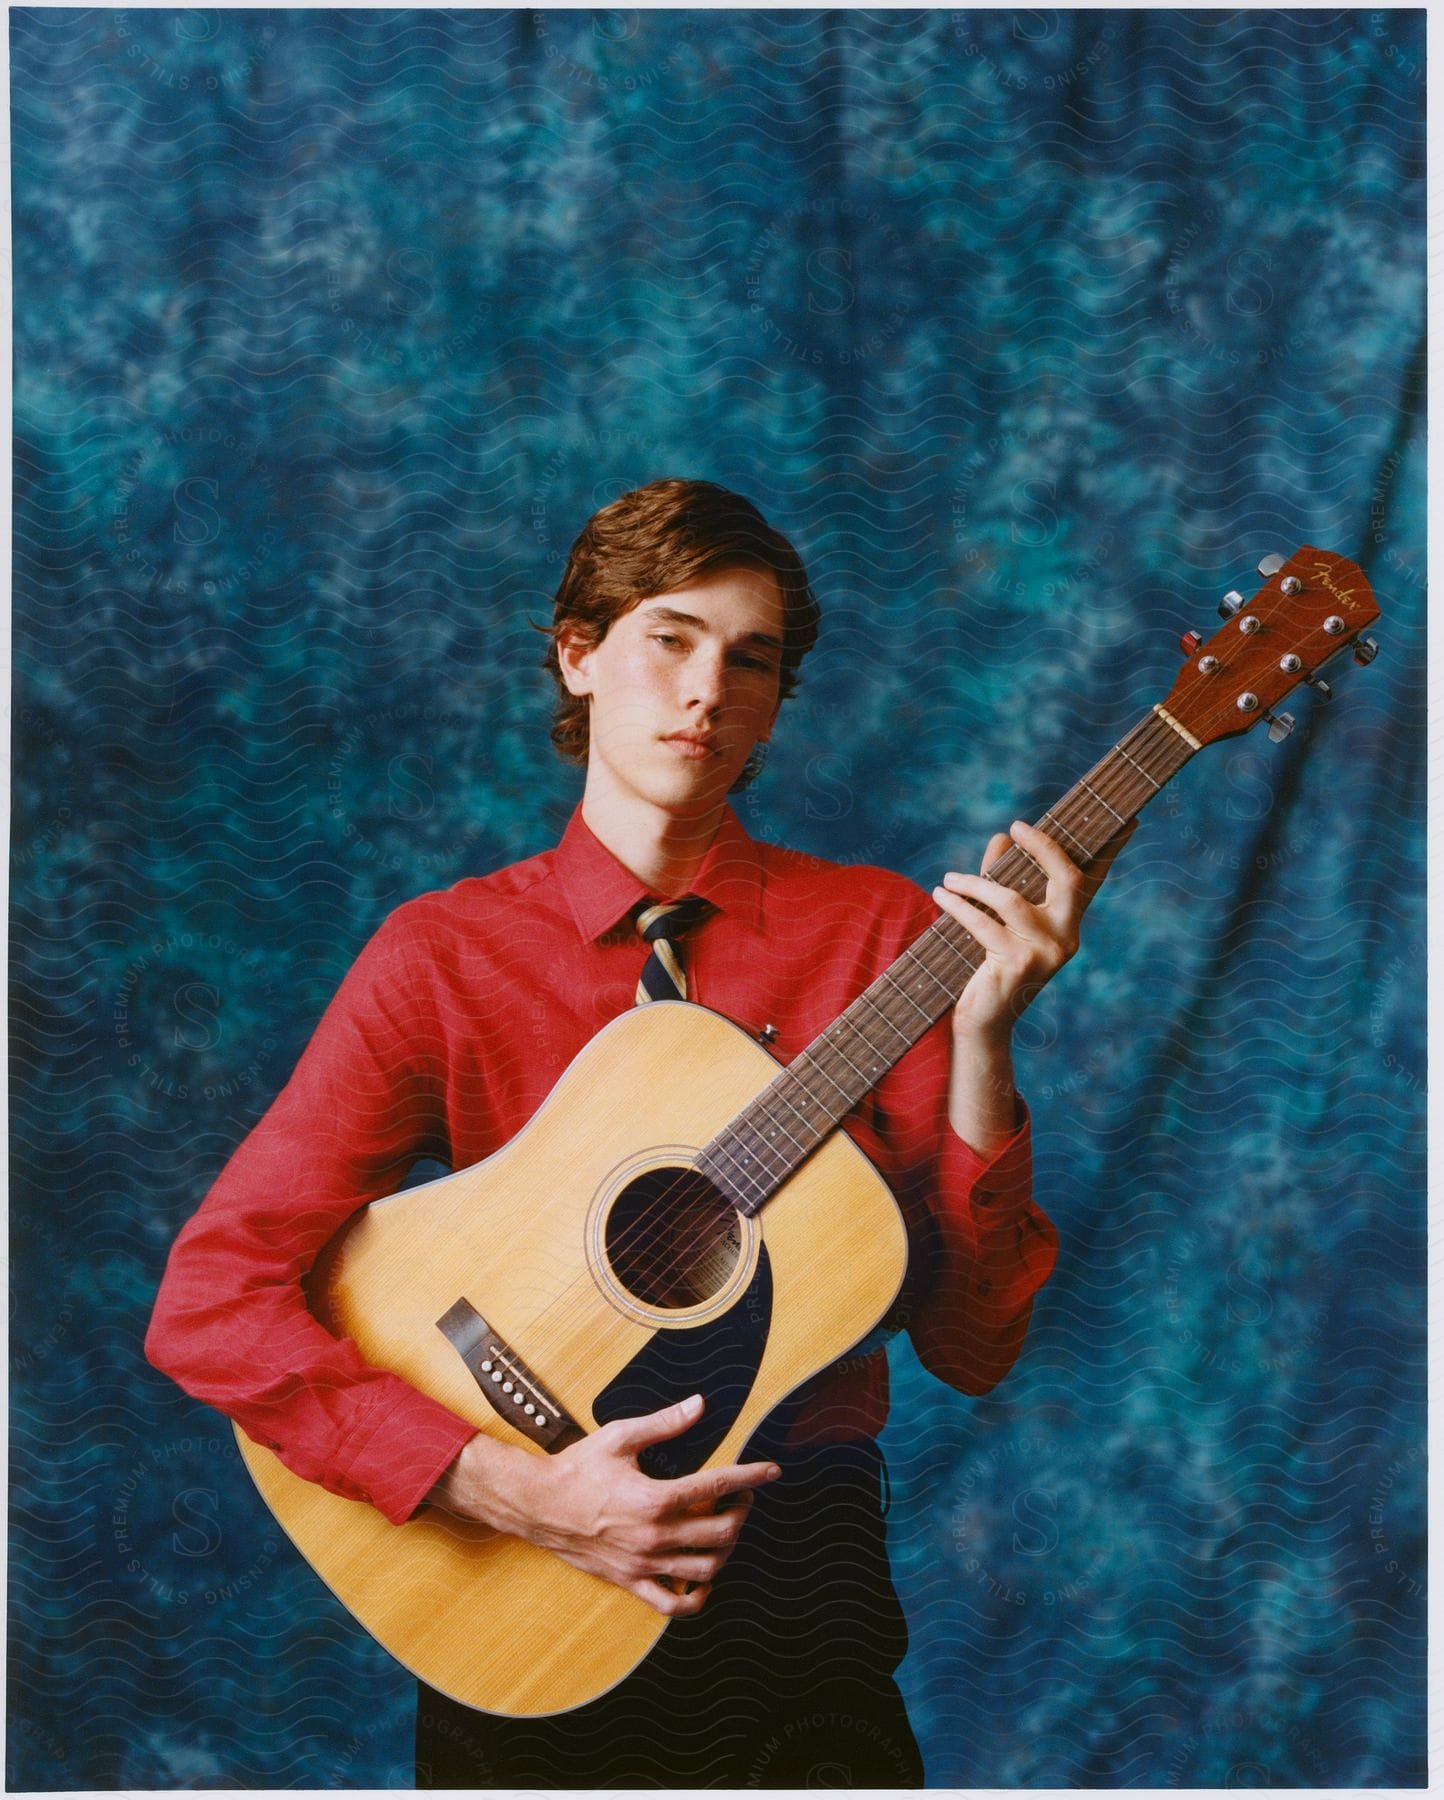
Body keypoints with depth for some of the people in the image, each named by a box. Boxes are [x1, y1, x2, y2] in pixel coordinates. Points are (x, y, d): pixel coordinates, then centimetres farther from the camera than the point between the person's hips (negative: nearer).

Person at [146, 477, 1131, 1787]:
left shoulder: (877, 932, 3)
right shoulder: (444, 956, 1)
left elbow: (974, 1347, -1)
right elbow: (210, 1300, -7)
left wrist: (980, 1041, -14)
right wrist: (513, 1488, -17)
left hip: (797, 1566, 0)